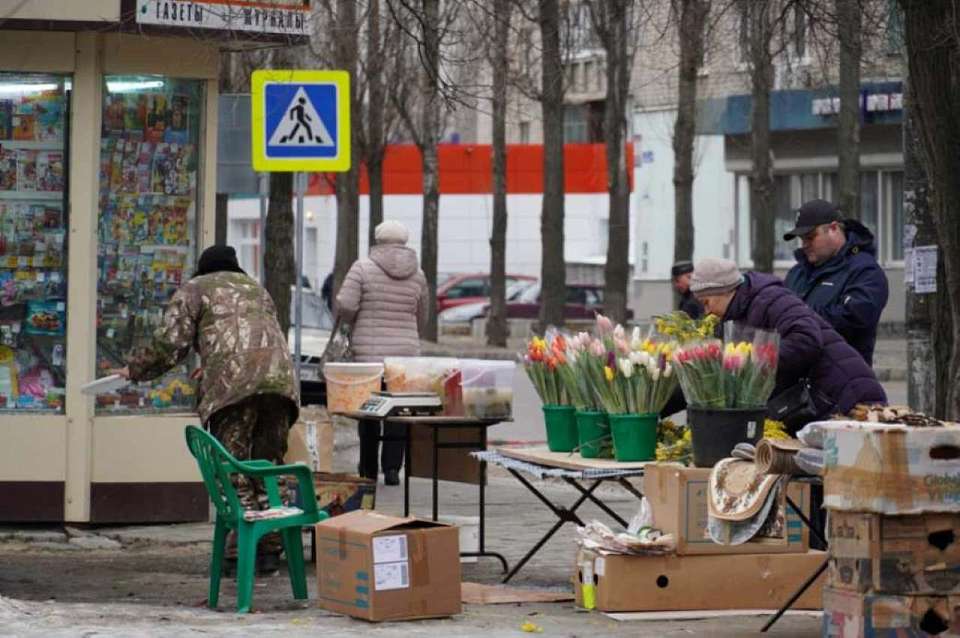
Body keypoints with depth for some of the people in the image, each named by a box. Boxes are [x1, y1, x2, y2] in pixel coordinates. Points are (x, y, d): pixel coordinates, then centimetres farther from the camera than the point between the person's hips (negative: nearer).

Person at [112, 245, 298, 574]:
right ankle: (271, 547, 12)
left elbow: (170, 344, 6)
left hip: (232, 384, -5)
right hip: (278, 374, 5)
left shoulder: (194, 290, 16)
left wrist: (133, 370, 21)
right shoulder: (256, 288, 33)